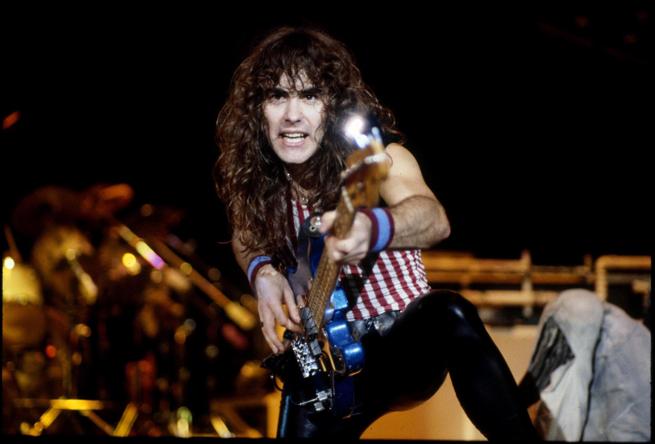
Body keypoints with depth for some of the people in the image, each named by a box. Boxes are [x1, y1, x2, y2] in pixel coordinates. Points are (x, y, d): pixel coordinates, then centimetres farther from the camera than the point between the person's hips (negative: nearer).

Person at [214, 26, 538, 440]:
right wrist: (263, 272, -10)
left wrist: (371, 229, -60)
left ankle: (524, 436, -25)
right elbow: (246, 240, 16)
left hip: (408, 334, -2)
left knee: (450, 315, -35)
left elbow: (434, 219, -36)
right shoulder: (257, 177, -4)